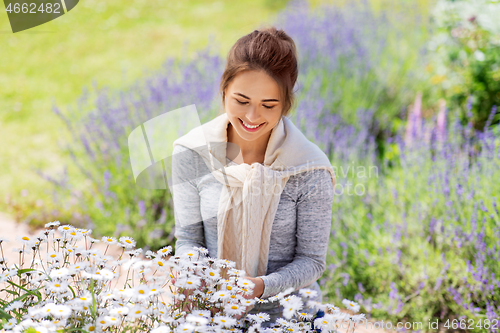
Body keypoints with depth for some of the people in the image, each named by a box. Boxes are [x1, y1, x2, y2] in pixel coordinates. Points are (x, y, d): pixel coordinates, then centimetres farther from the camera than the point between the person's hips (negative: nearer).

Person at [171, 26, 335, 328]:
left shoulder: (310, 168, -9)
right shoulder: (191, 154, -3)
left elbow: (311, 260, -2)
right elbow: (188, 238, 4)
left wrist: (261, 286, -20)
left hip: (287, 314, -1)